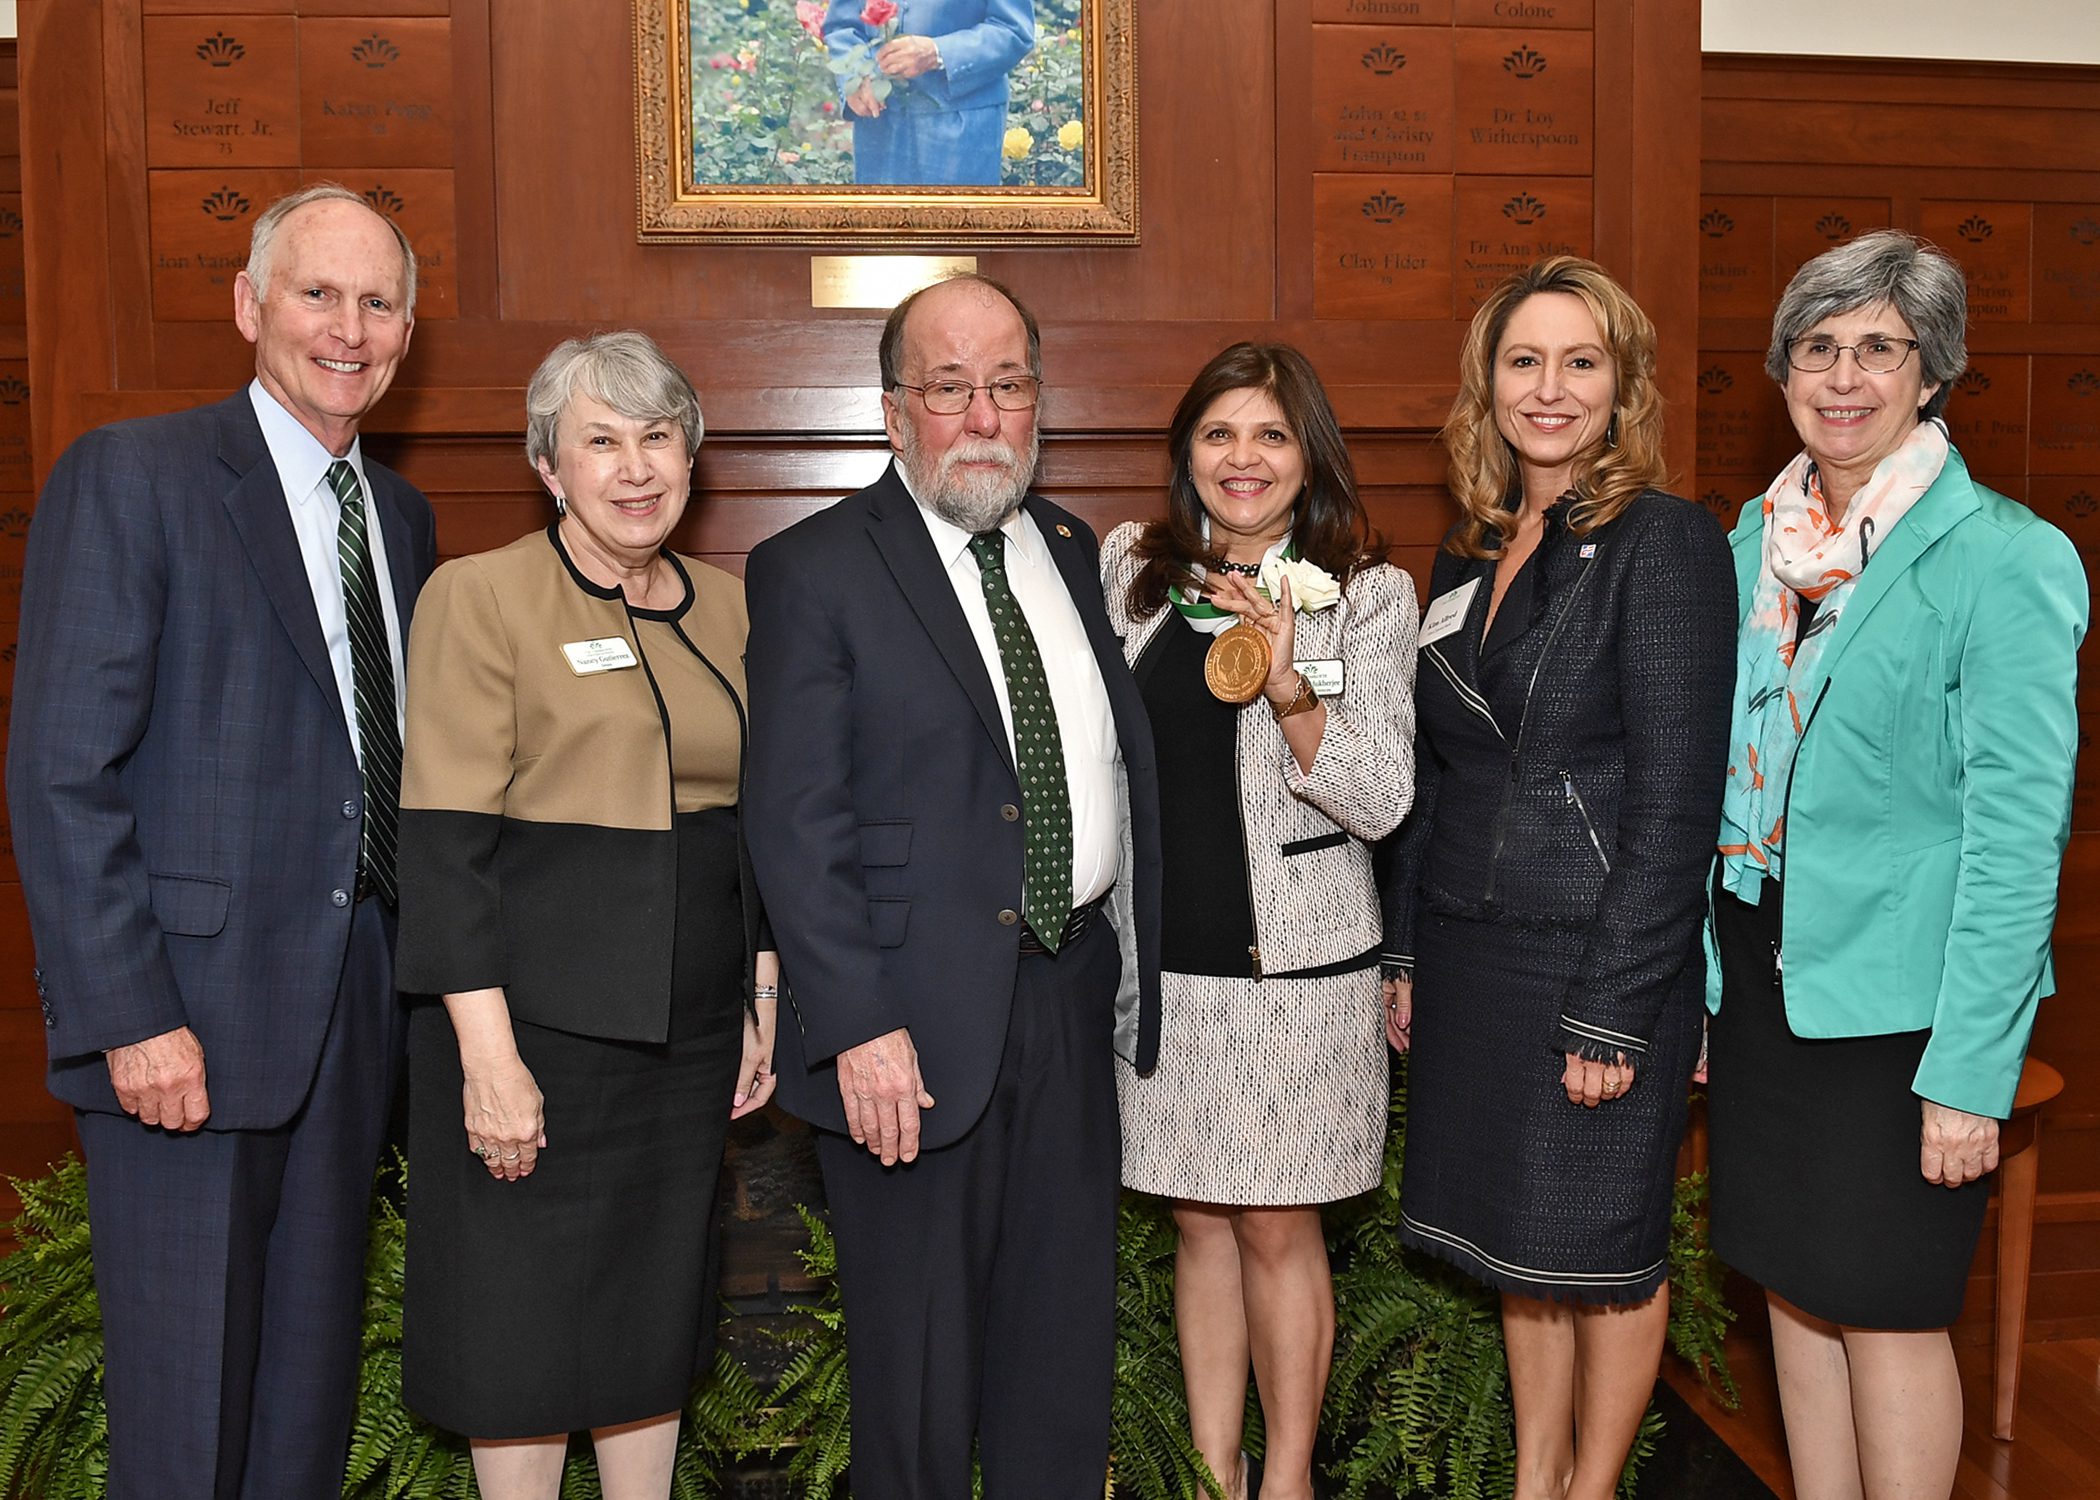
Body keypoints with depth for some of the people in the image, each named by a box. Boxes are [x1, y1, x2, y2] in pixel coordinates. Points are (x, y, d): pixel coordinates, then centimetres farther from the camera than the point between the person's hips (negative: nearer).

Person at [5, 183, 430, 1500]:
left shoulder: (403, 515, 12)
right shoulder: (130, 476, -7)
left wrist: (417, 970, 5)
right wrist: (130, 1017, -17)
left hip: (358, 1000, 6)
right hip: (191, 1007, -6)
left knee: (316, 1367, 15)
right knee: (185, 1387, 5)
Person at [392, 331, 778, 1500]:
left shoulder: (726, 606, 9)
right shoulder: (482, 595, -8)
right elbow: (445, 839, -13)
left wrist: (762, 999, 11)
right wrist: (487, 1048, -18)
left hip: (692, 1024, 6)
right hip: (541, 1018, -5)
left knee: (657, 1310, 15)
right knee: (527, 1317, 6)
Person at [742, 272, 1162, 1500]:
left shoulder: (1070, 550, 10)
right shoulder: (813, 570, -9)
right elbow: (795, 825, -13)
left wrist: (1130, 959, 11)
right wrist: (858, 1029, -19)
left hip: (1072, 993, 6)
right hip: (920, 1024, -5)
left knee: (1068, 1336, 18)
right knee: (916, 1358, 10)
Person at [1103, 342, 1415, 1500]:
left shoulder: (1369, 594, -5)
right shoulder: (1129, 567, 4)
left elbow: (1381, 803, -10)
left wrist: (1287, 685, -25)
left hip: (1295, 957, -3)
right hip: (1161, 949, 3)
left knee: (1279, 1229, 6)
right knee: (1200, 1221, 14)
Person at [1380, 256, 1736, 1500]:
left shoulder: (1667, 544, -11)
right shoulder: (1470, 557, 9)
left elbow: (1675, 800, -15)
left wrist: (1611, 1010, -17)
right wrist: (1410, 956, 11)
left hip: (1605, 959, -6)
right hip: (1471, 953, 6)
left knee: (1605, 1250, 9)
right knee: (1516, 1235, 17)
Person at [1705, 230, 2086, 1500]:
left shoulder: (2006, 558, -12)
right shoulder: (1759, 539, 7)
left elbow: (2018, 835, -14)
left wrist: (1972, 1069, -16)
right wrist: (1696, 981, 10)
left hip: (1895, 998, -6)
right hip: (1762, 978, 6)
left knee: (1885, 1306, 4)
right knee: (1793, 1281, 16)